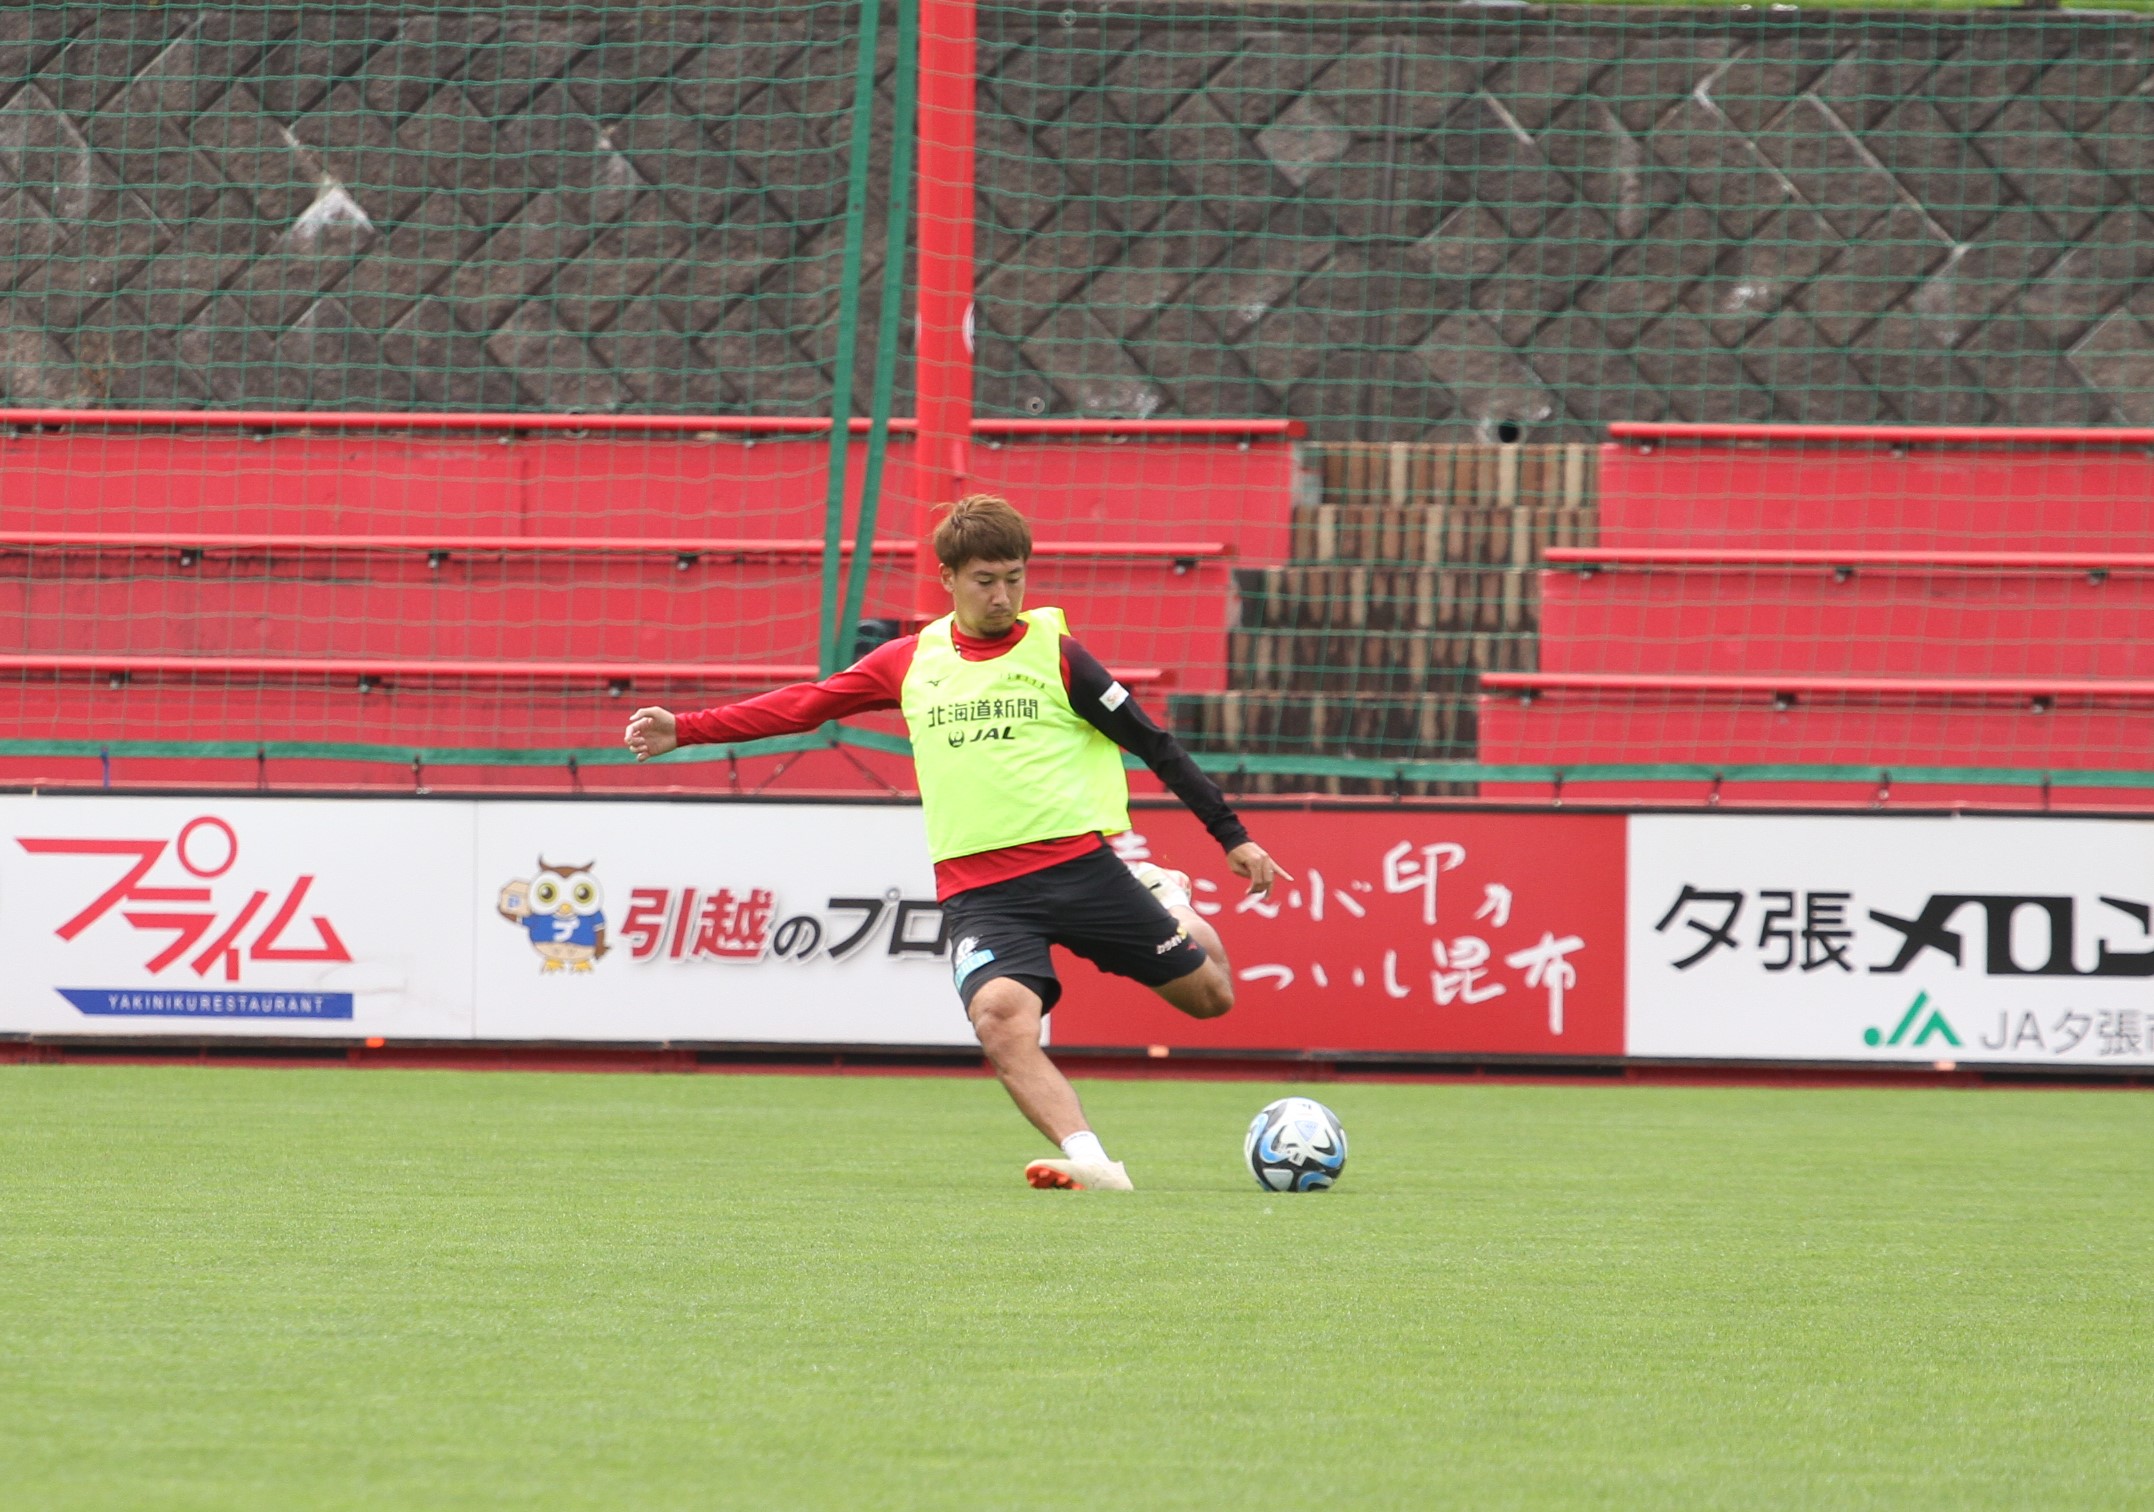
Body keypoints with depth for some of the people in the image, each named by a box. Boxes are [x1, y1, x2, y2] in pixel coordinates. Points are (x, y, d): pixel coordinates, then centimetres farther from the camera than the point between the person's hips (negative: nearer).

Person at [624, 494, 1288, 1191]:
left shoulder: (1056, 654, 1)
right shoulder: (911, 662, 9)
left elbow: (1152, 742, 6)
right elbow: (802, 706, 15)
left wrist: (1233, 836, 6)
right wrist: (685, 729, 11)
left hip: (1078, 866, -1)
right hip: (978, 891, 1)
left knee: (1210, 994, 3)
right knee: (1000, 1016, -29)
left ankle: (1168, 897, 34)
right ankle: (1091, 1164, -32)